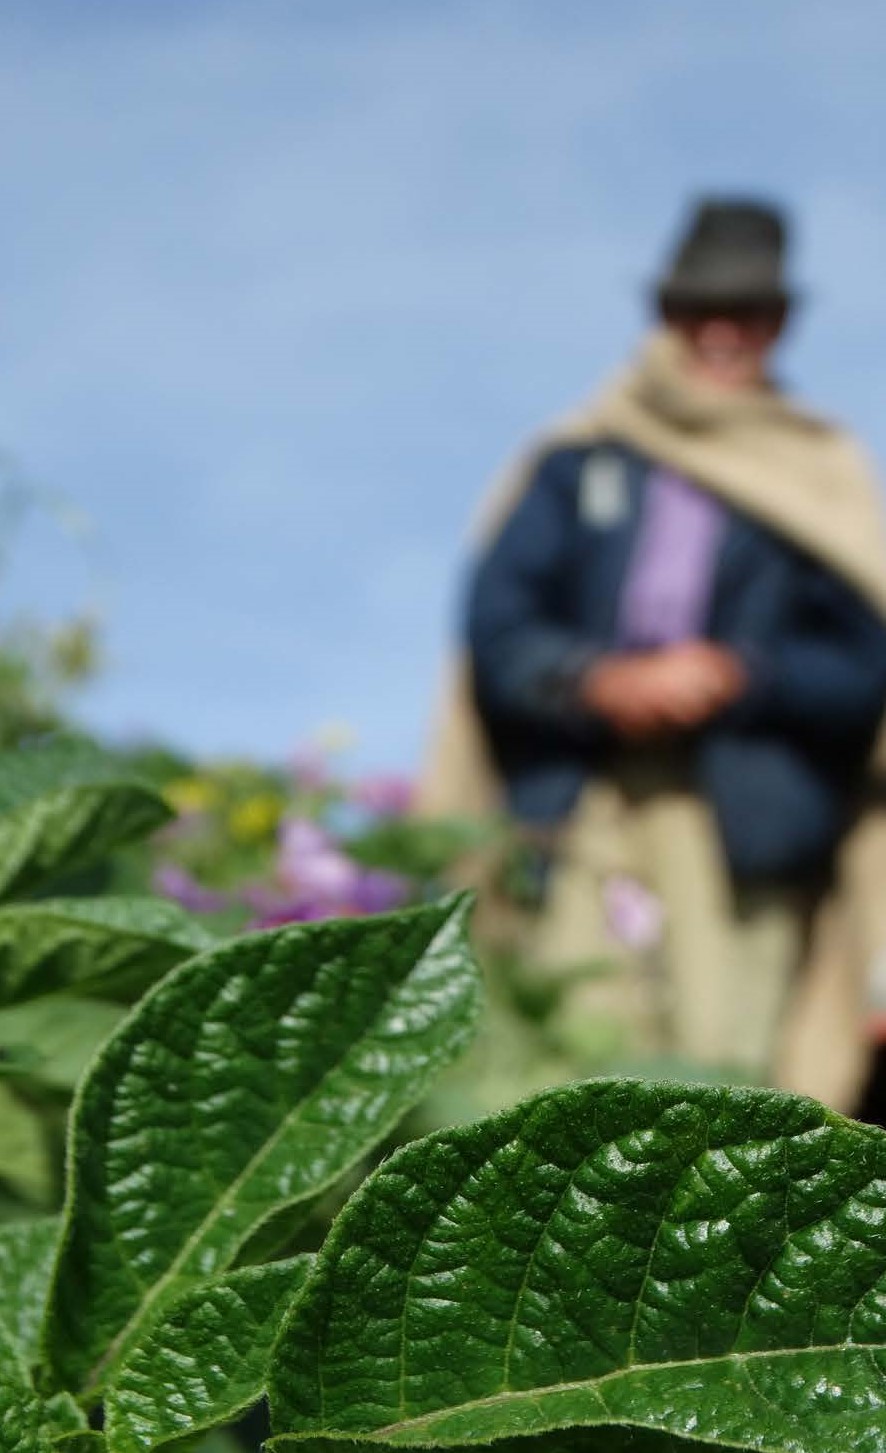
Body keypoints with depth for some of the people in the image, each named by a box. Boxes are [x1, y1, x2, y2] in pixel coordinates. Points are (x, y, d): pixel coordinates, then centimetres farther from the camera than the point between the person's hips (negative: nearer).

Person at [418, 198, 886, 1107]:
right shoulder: (576, 464, 17)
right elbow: (495, 626, 8)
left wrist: (737, 676, -9)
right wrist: (601, 681, -10)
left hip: (747, 832, 0)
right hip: (584, 819, 1)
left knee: (730, 1059, -12)